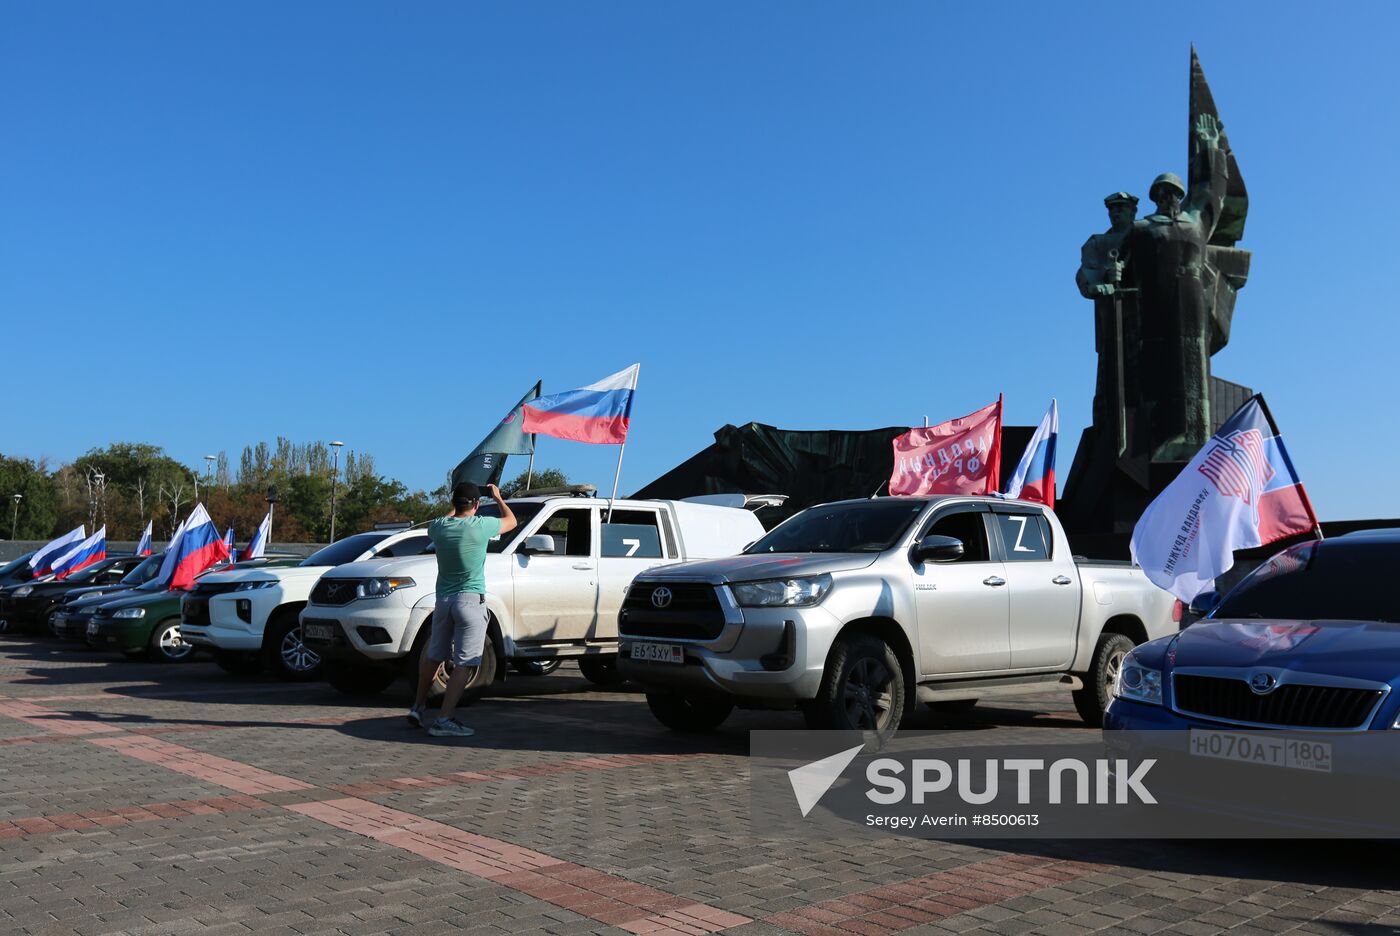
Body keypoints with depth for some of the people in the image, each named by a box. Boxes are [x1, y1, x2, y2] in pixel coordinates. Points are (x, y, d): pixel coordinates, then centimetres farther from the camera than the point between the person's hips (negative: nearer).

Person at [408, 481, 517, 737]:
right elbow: (511, 520, 10)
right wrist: (498, 497, 25)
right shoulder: (480, 526, -11)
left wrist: (456, 507, 40)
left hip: (443, 601, 5)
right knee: (464, 664, -5)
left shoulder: (439, 526, 0)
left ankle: (418, 707, 31)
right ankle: (444, 720, -11)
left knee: (433, 657, 21)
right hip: (470, 601, -5)